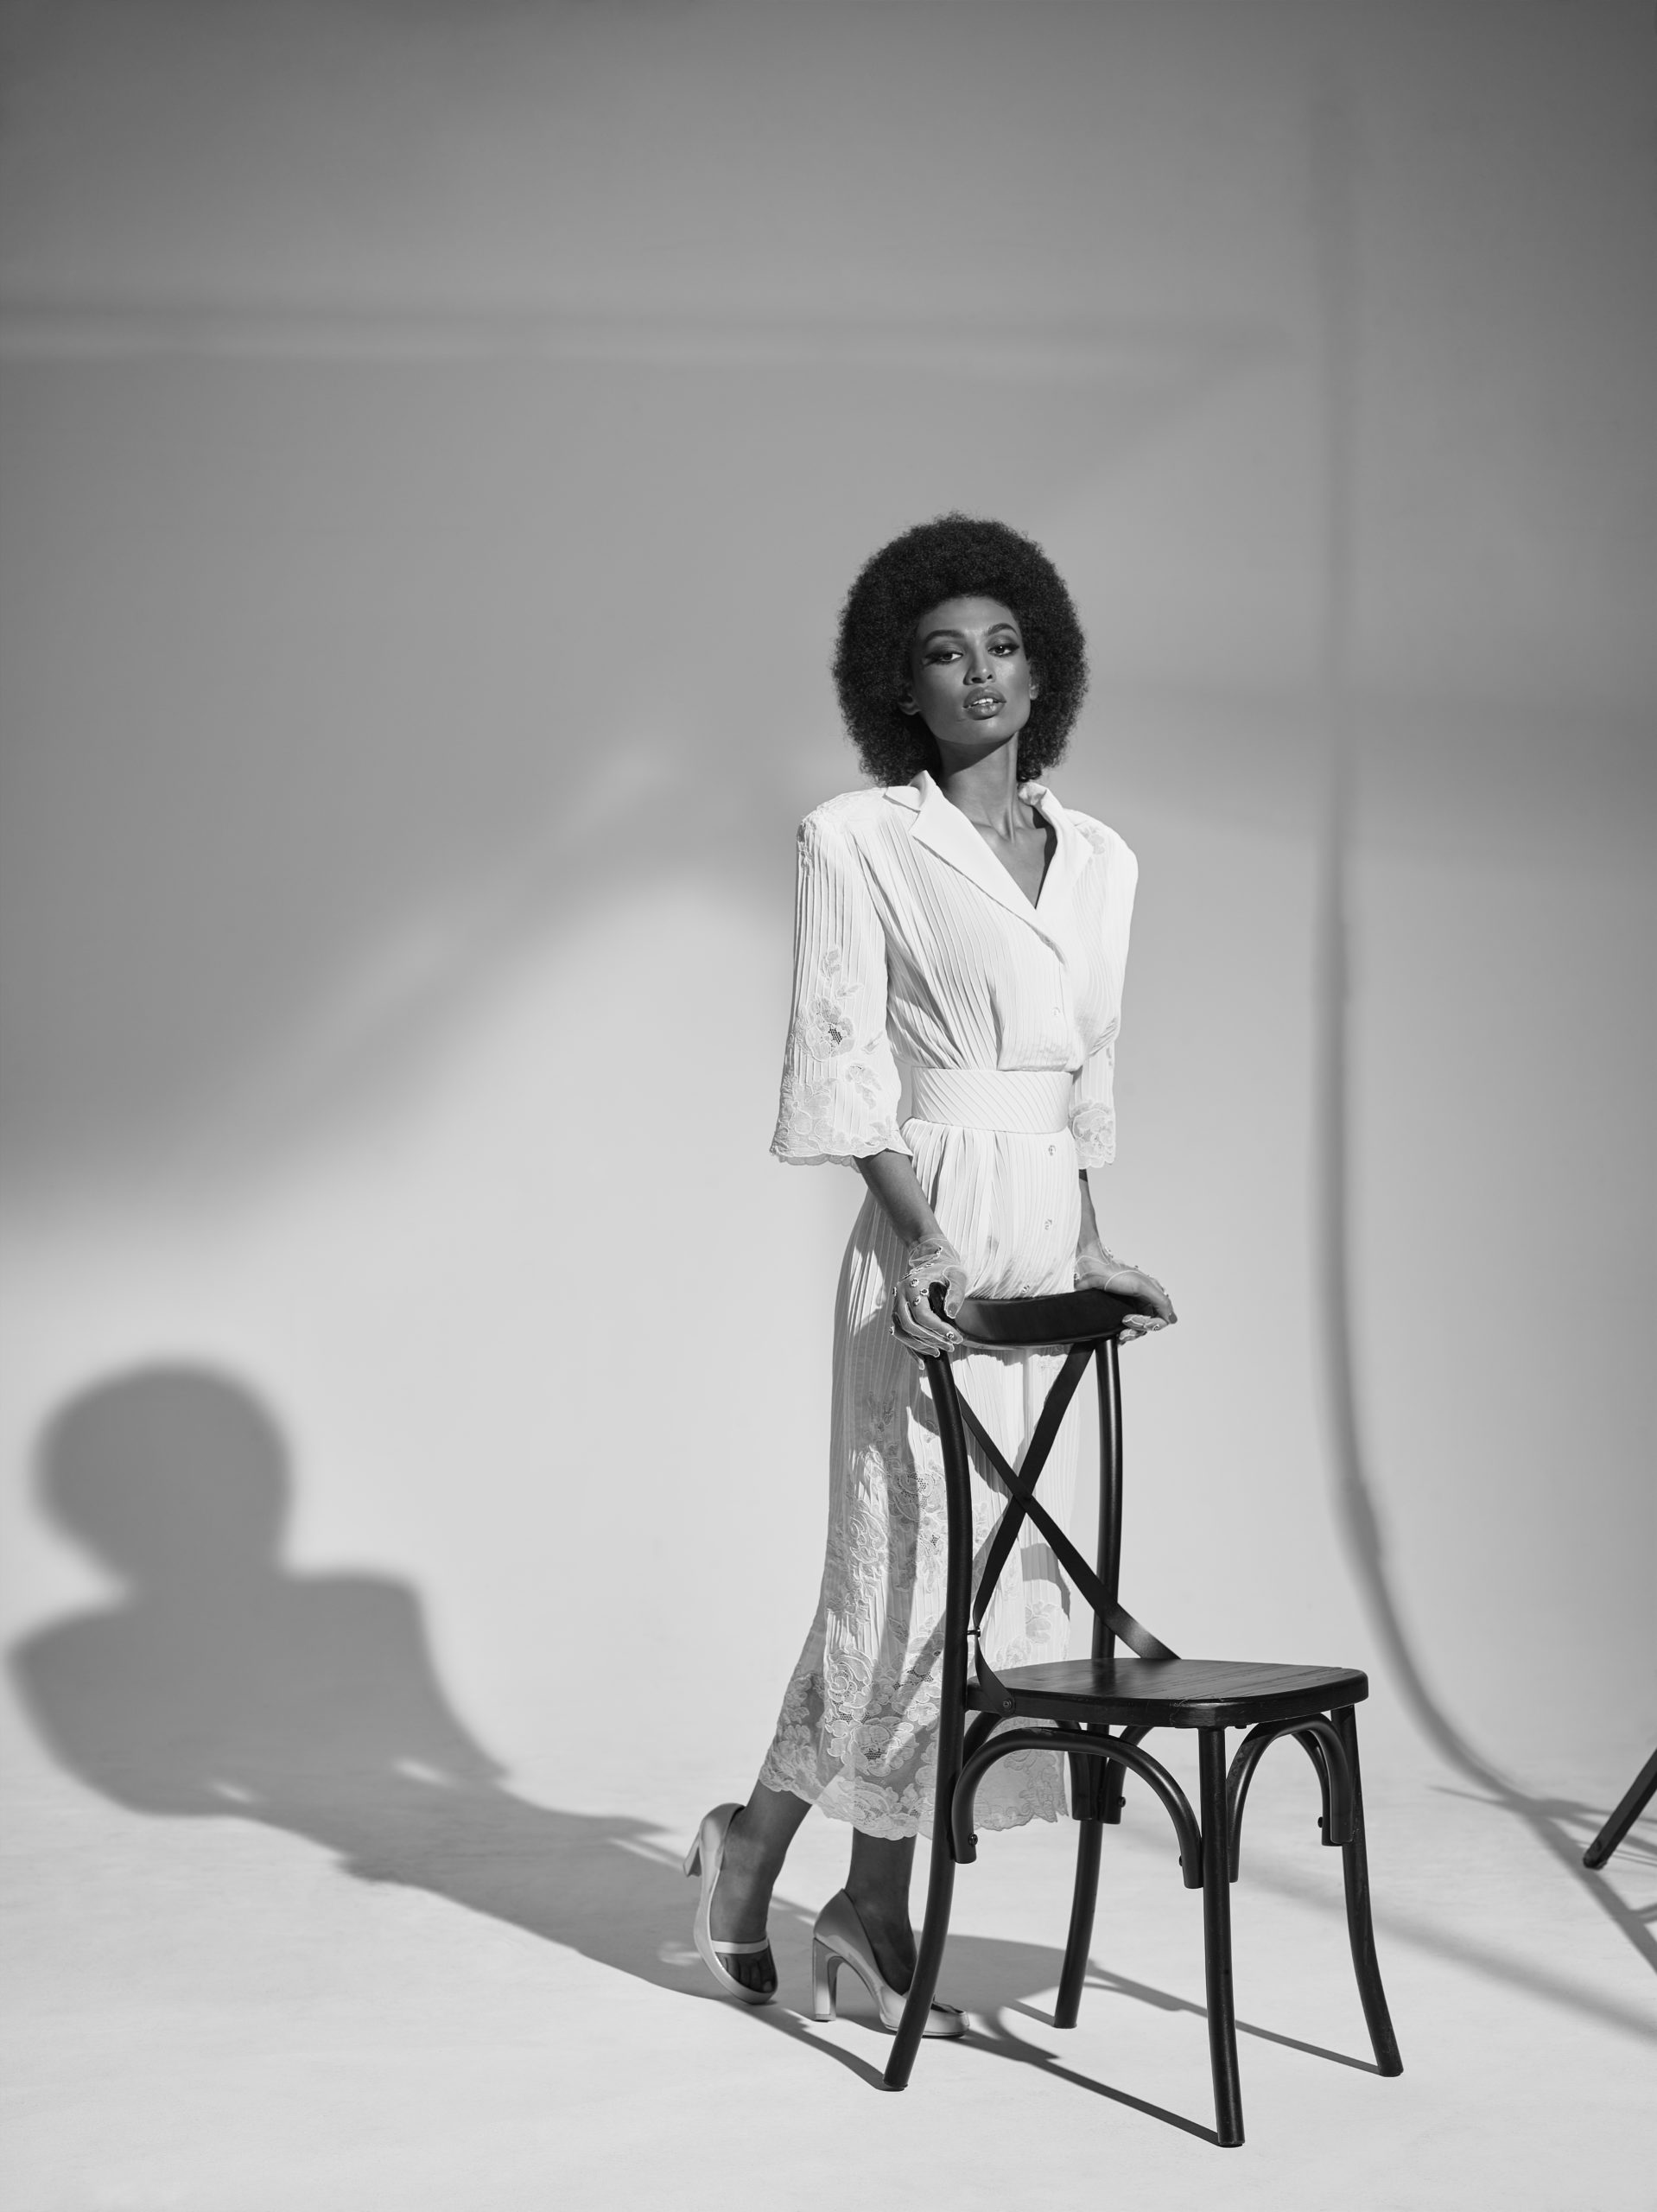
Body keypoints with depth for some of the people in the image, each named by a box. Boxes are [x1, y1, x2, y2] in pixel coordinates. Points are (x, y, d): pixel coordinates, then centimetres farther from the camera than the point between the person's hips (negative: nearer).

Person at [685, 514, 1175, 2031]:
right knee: (920, 1555, -5)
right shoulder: (857, 840, -4)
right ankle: (755, 1838, 15)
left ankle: (875, 1909, 15)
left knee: (1002, 1561, 6)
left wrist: (1089, 1242, 13)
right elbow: (840, 1064, -9)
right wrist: (918, 1233, -18)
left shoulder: (1102, 860, 14)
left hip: (1045, 1235, 6)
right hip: (934, 1233, -6)